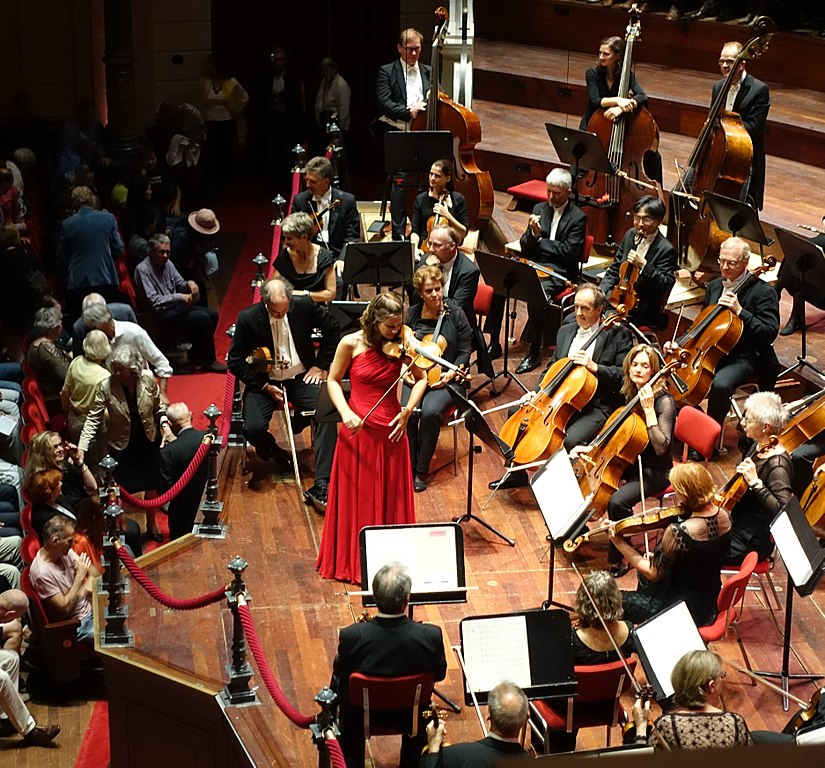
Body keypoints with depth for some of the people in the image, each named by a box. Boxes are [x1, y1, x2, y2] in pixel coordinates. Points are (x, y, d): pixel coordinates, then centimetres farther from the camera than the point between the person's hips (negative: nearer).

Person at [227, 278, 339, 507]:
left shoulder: (304, 306, -10)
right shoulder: (248, 318, -14)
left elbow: (332, 329, 9)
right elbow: (235, 361, -5)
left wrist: (321, 365, 3)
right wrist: (264, 385, -12)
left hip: (301, 378, 1)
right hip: (265, 382, -1)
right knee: (253, 428, -26)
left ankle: (321, 485, -21)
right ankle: (273, 450, 14)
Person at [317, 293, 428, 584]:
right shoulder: (351, 344, -9)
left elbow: (421, 379, 7)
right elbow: (333, 380, 1)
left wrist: (407, 411, -7)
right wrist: (345, 412, -15)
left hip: (391, 429, 1)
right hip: (358, 428, -1)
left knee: (391, 498, 8)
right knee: (356, 498, 7)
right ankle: (352, 560, 21)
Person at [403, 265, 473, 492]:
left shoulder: (455, 313, -1)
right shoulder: (412, 314, 6)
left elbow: (465, 351, 3)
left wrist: (452, 373, -12)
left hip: (444, 379, -2)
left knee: (430, 412, -31)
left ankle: (422, 470, -16)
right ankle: (408, 467, -11)